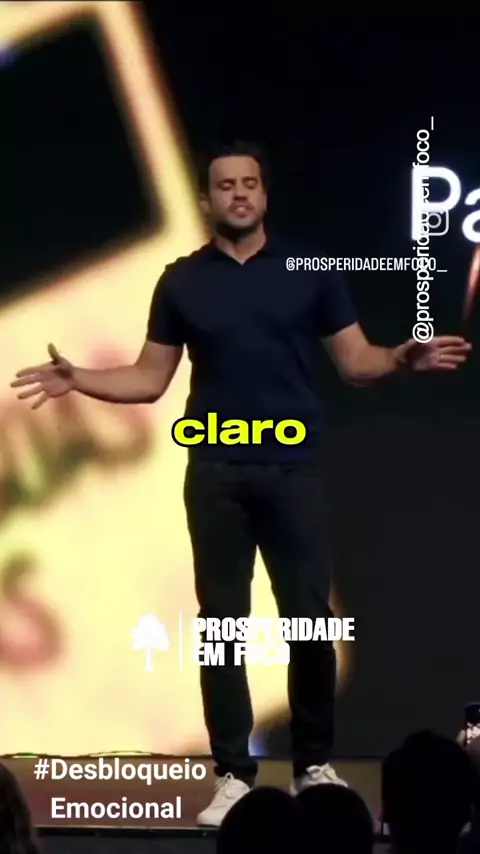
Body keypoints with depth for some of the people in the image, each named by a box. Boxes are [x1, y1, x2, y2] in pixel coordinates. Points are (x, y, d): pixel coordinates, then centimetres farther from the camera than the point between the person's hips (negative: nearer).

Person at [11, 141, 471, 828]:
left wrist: (406, 358, -15)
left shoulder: (310, 270, 5)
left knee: (309, 618, 0)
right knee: (222, 622, 2)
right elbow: (149, 379, 9)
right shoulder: (182, 281, 7)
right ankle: (233, 773, 9)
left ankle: (315, 763, 16)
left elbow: (355, 360, 5)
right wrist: (78, 380, -5)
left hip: (293, 469, -1)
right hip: (216, 474, 1)